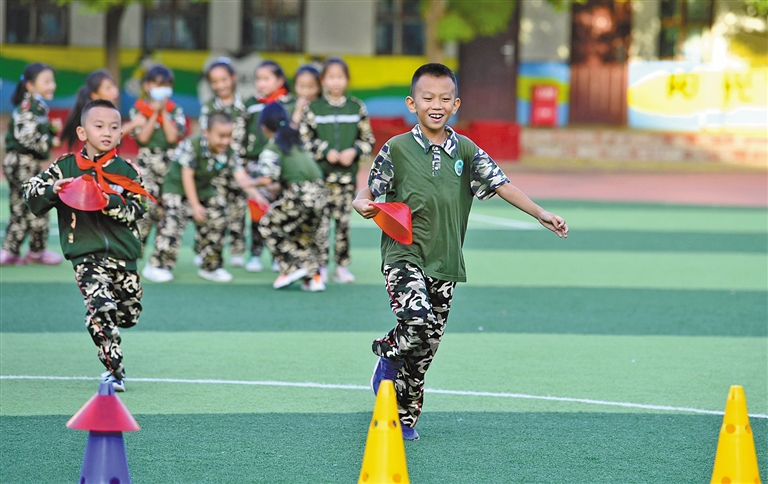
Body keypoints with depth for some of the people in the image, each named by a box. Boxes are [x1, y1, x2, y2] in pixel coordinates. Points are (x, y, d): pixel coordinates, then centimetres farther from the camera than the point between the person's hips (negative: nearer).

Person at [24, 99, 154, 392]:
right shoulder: (66, 167, 3)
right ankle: (114, 370, -13)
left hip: (123, 254, 3)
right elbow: (31, 191, 3)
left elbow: (137, 210, -3)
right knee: (101, 307, -21)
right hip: (86, 254, -3)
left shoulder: (126, 171, 5)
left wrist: (112, 202, -21)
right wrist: (53, 189, -16)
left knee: (129, 316, 12)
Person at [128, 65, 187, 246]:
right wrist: (155, 114, -9)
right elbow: (142, 137, -9)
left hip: (170, 163, 3)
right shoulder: (138, 110, 2)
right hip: (147, 162, -3)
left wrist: (164, 113, -8)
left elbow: (173, 136, -7)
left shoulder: (175, 111, 7)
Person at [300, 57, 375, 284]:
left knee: (344, 220, 2)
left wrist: (354, 151, -9)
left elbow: (368, 139, 9)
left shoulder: (356, 107, 6)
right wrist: (325, 152, -10)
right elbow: (304, 139, 1)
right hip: (320, 173, -1)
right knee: (321, 220, -4)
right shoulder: (314, 108, 2)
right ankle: (320, 265, 3)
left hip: (347, 173, 1)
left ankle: (342, 266, 9)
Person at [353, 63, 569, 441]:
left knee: (427, 345, 6)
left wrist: (541, 215, -8)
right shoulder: (397, 149, -1)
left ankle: (404, 416, 22)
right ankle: (388, 355, 6)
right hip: (404, 254, -3)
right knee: (417, 318, -28)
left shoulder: (466, 151, 5)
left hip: (444, 262, 3)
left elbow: (500, 184, 2)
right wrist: (363, 205, -17)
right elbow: (371, 190, 6)